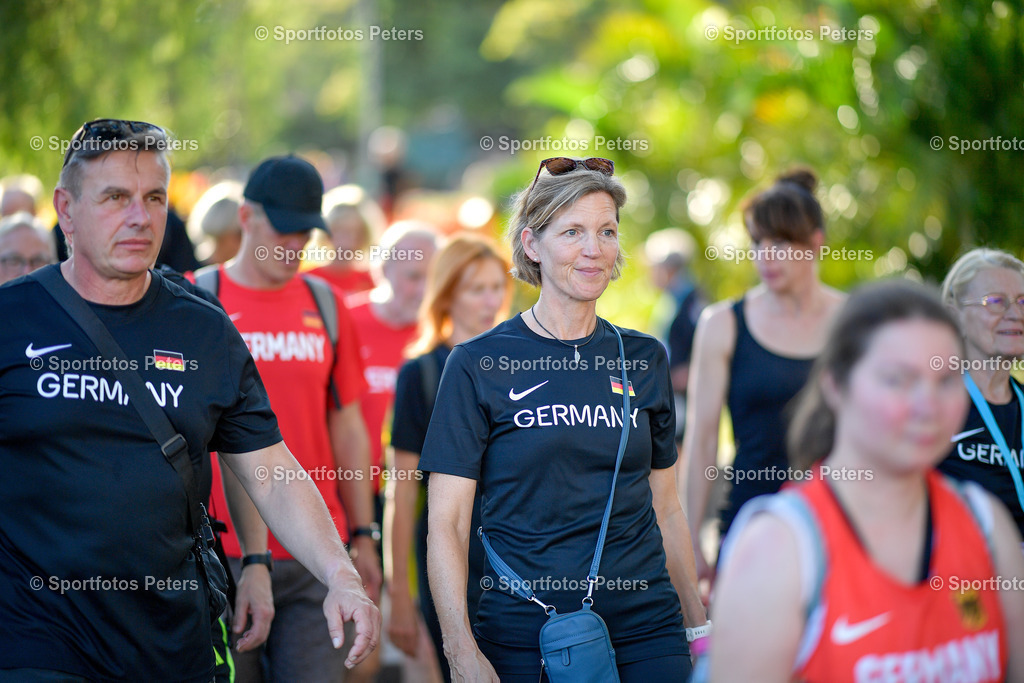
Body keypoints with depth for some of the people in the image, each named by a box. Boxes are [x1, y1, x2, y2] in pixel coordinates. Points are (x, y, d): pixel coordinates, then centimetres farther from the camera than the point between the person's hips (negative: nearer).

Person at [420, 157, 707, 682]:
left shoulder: (644, 360, 8)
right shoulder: (478, 364, -4)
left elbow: (665, 509, 14)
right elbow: (446, 524, -7)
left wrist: (700, 625, 10)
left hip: (645, 631, 3)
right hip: (521, 637, -3)